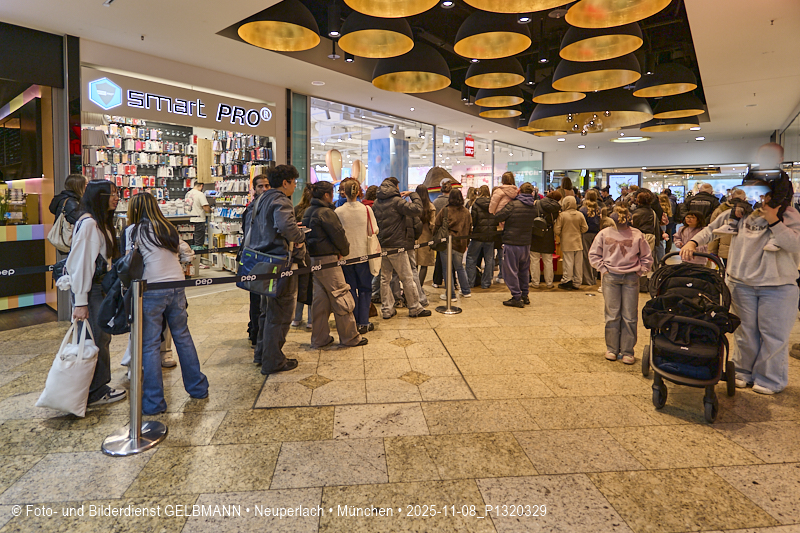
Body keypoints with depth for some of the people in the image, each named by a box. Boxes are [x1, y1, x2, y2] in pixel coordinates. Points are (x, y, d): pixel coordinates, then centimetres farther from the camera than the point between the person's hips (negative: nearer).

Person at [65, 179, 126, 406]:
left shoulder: (102, 222, 14)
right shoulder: (88, 223, -17)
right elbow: (81, 262, -20)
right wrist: (80, 302, -21)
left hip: (101, 288, 10)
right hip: (90, 291, -10)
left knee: (102, 337, 15)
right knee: (94, 341, -1)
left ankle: (98, 387, 27)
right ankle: (95, 393, 11)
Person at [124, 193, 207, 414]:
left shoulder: (134, 230, -1)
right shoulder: (169, 228, 12)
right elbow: (187, 254, 15)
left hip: (152, 290, -5)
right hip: (177, 286, 5)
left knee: (150, 345, 3)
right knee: (183, 336, 16)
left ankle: (154, 402, 8)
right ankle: (198, 387, 24)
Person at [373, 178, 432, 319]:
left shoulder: (377, 203, 8)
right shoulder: (397, 201, -11)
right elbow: (417, 210, -19)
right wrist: (414, 196, -3)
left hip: (382, 246, 6)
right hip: (396, 246, -6)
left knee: (385, 278, 11)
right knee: (407, 278, 4)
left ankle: (386, 309, 15)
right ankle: (415, 308, 13)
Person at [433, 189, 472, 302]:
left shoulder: (444, 211, -11)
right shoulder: (466, 212, 3)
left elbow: (436, 227, -7)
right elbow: (469, 228, 10)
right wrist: (465, 242, 21)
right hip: (460, 244, 4)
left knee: (447, 269, 4)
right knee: (460, 267, 21)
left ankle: (450, 294, 8)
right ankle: (466, 291, 26)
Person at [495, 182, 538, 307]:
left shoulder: (513, 204, -13)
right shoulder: (534, 206, 4)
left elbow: (498, 217, -12)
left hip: (512, 242, -6)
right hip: (526, 243, 6)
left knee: (511, 271, 2)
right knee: (524, 270, 18)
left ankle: (517, 298, 4)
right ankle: (525, 296, 26)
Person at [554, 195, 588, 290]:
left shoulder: (562, 215, -10)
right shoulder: (580, 215, 0)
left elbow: (557, 230, -9)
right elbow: (585, 229, 5)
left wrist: (560, 236, 11)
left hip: (567, 243, -3)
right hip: (578, 243, 3)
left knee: (568, 263, 1)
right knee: (578, 263, 8)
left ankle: (567, 281, 5)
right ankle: (576, 283, 15)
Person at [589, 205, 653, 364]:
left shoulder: (637, 235, 3)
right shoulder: (604, 234, 3)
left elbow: (647, 257, 12)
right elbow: (594, 254, 9)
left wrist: (639, 271, 2)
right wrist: (603, 269, 1)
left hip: (631, 278, 0)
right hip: (611, 277, 0)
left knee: (630, 316, 2)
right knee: (612, 315, 5)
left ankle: (627, 351, 11)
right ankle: (612, 349, 17)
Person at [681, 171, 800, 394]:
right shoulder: (739, 212, 0)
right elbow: (712, 229, 6)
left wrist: (774, 221, -22)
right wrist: (693, 242, -10)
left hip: (778, 286, -2)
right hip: (742, 283, 2)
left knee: (773, 334, 6)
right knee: (745, 331, 13)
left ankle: (769, 379, 23)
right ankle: (743, 372, 30)